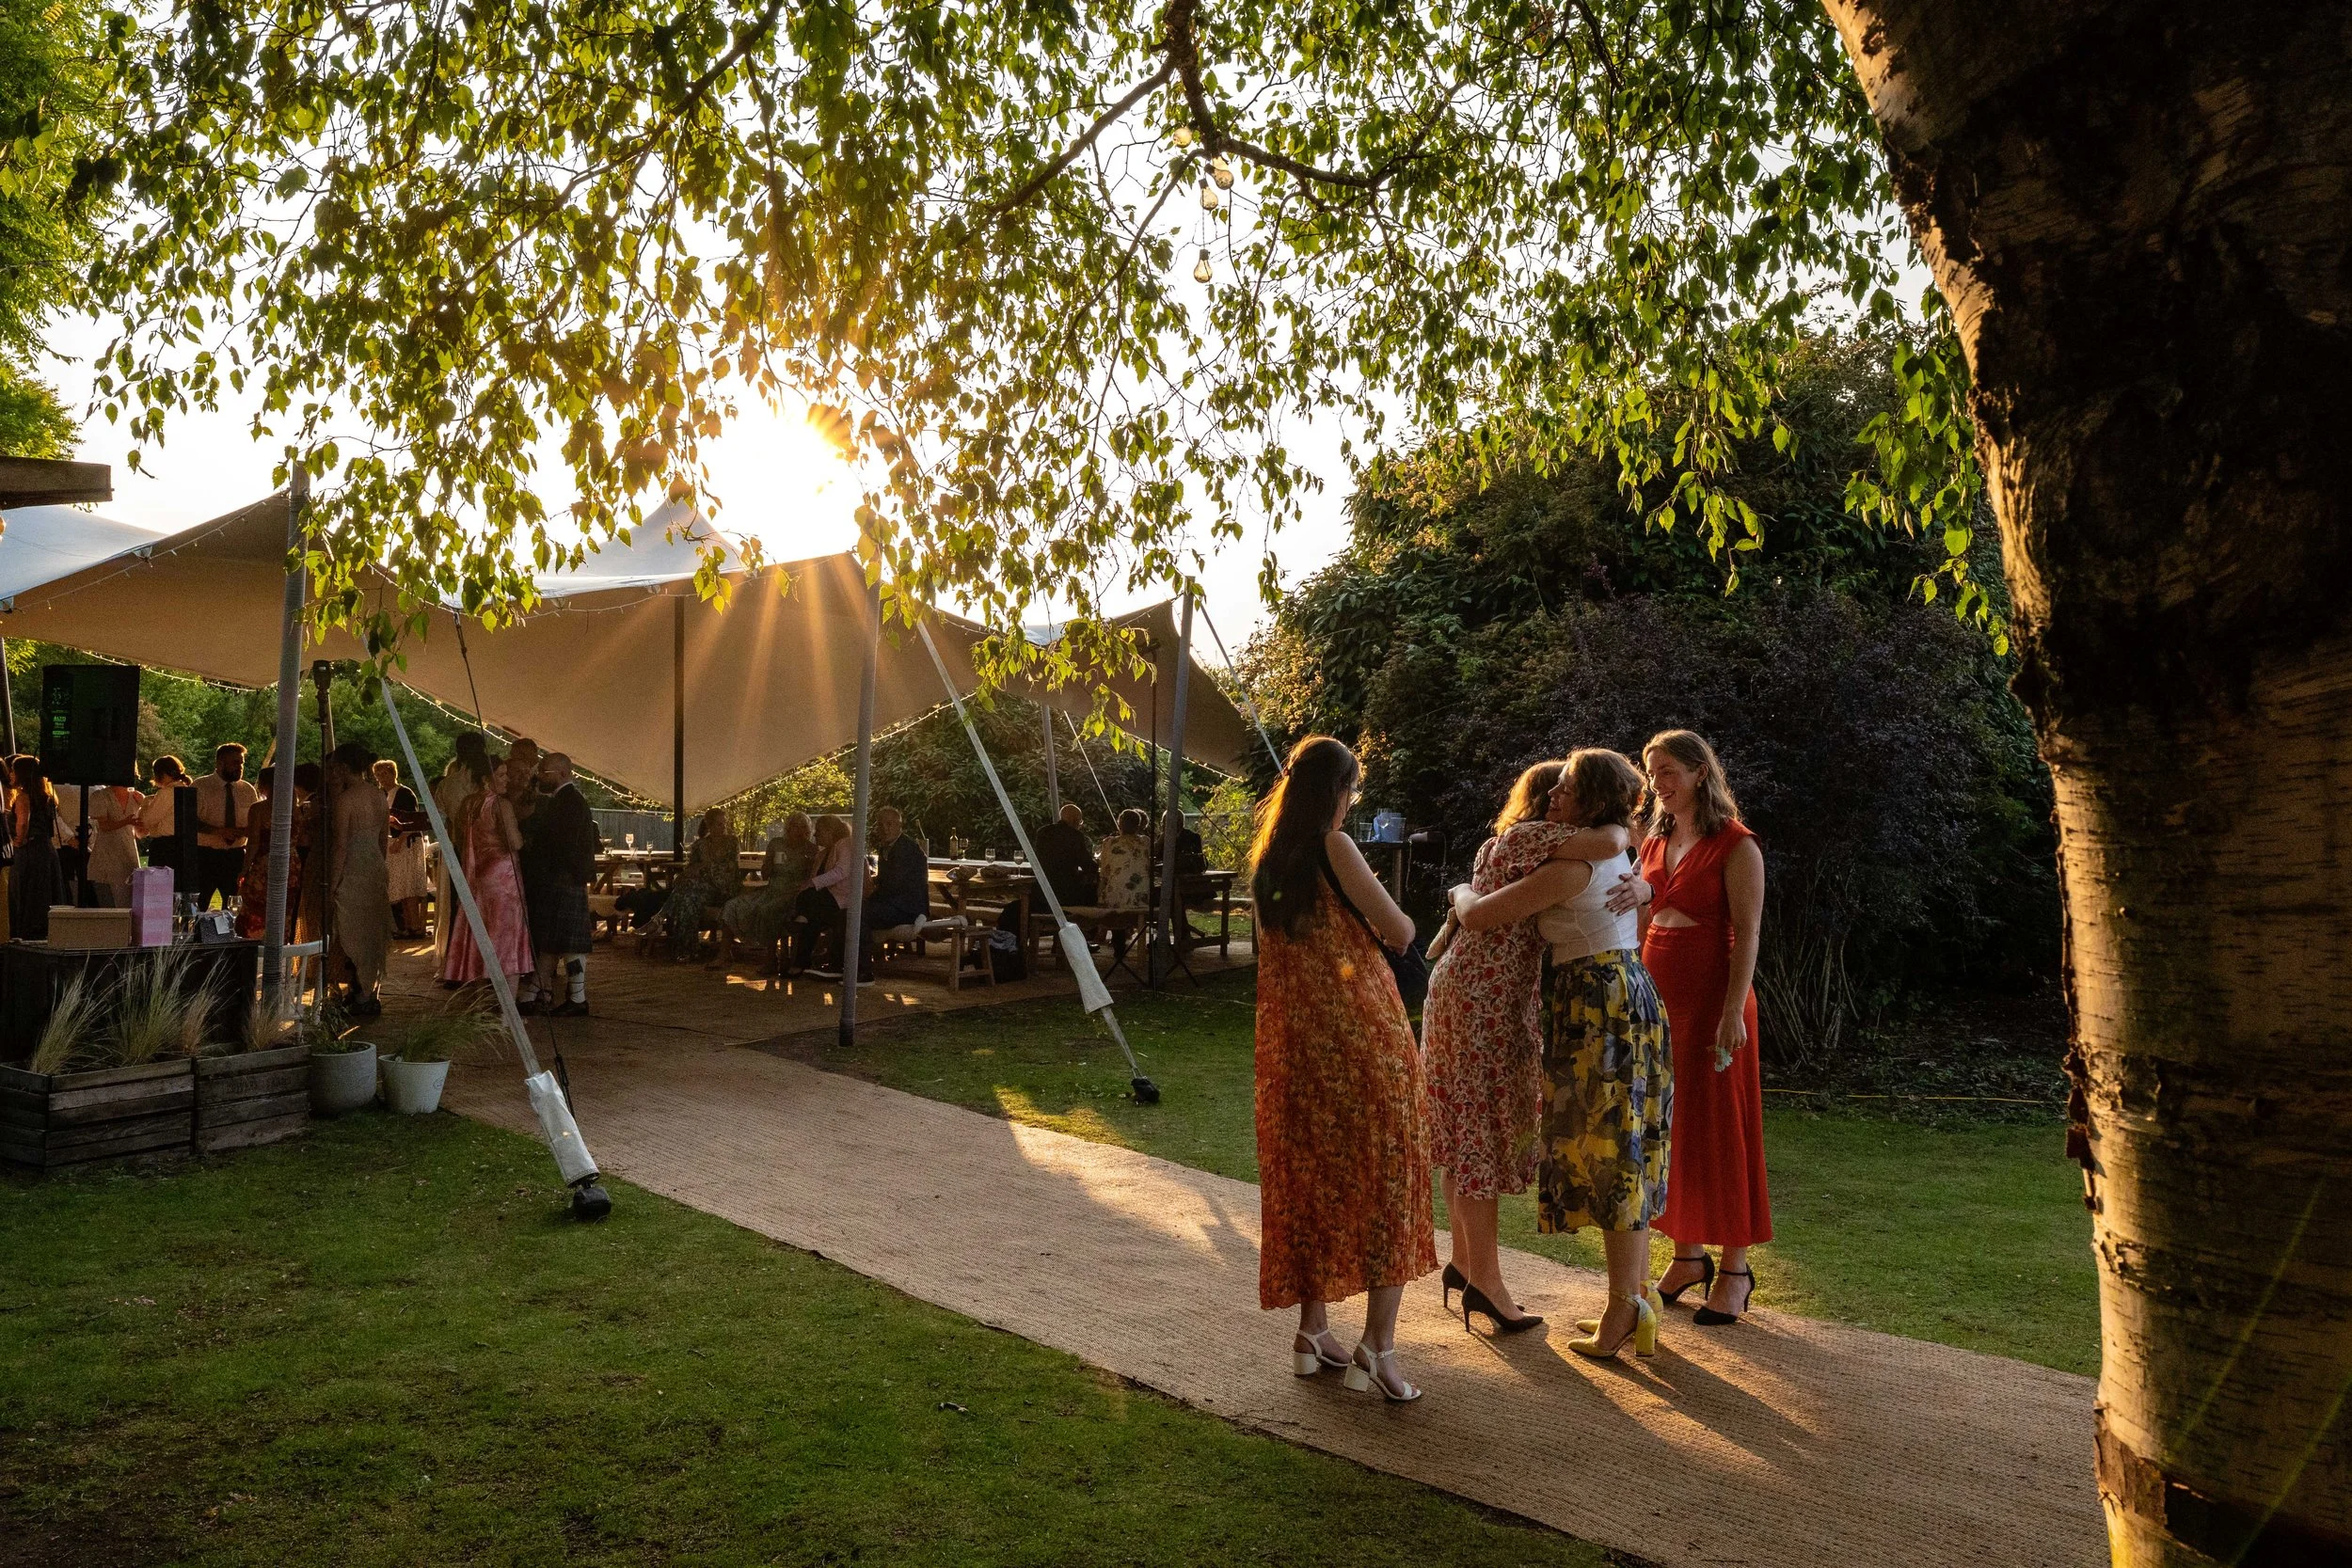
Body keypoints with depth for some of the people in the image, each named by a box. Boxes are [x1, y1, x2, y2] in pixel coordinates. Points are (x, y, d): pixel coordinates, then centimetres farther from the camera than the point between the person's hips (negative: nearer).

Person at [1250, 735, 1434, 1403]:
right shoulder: (1335, 847, -11)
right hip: (1360, 1034, -6)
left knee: (1309, 1176, 14)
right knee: (1385, 1173, 2)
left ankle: (1313, 1331, 21)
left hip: (1293, 1040, 7)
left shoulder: (1267, 857, 10)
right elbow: (1401, 933, -11)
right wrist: (1391, 917, 10)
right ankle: (1377, 1346, 0)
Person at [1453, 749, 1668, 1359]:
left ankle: (1624, 1310, 3)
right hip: (1629, 999, 10)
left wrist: (1463, 891, 7)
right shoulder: (1615, 853, 10)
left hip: (1602, 1012, -10)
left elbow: (1475, 917, -14)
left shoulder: (1571, 868, -18)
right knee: (1625, 1158, 14)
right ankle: (1637, 1296, 22)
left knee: (1609, 1158, -4)